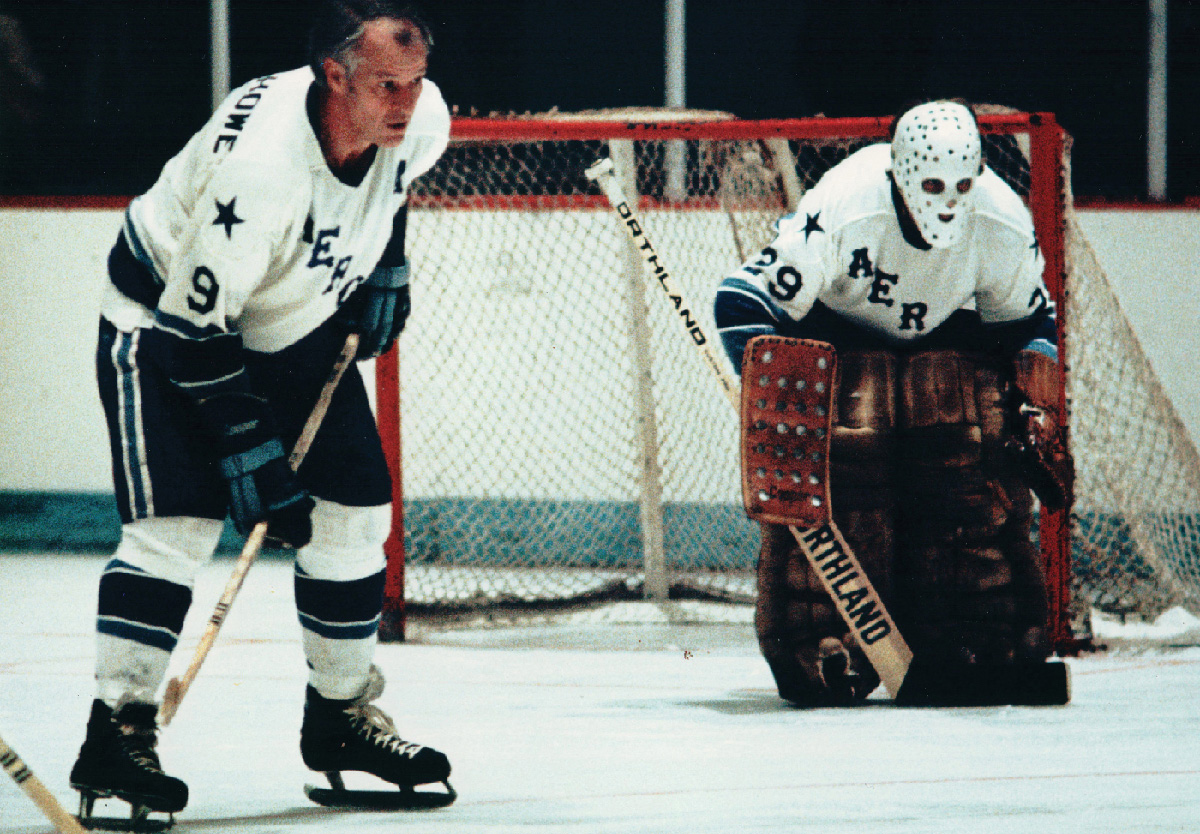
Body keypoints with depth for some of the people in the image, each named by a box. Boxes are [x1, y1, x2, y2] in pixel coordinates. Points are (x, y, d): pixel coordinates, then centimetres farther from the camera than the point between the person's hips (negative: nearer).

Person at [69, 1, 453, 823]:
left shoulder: (420, 122, -18)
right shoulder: (257, 163, -39)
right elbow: (196, 330, -31)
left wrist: (384, 273, 3)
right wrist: (250, 453, -29)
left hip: (302, 326, 7)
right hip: (167, 318, -7)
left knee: (355, 511, 4)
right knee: (177, 523, -18)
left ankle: (342, 717, 20)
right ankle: (117, 736, -14)